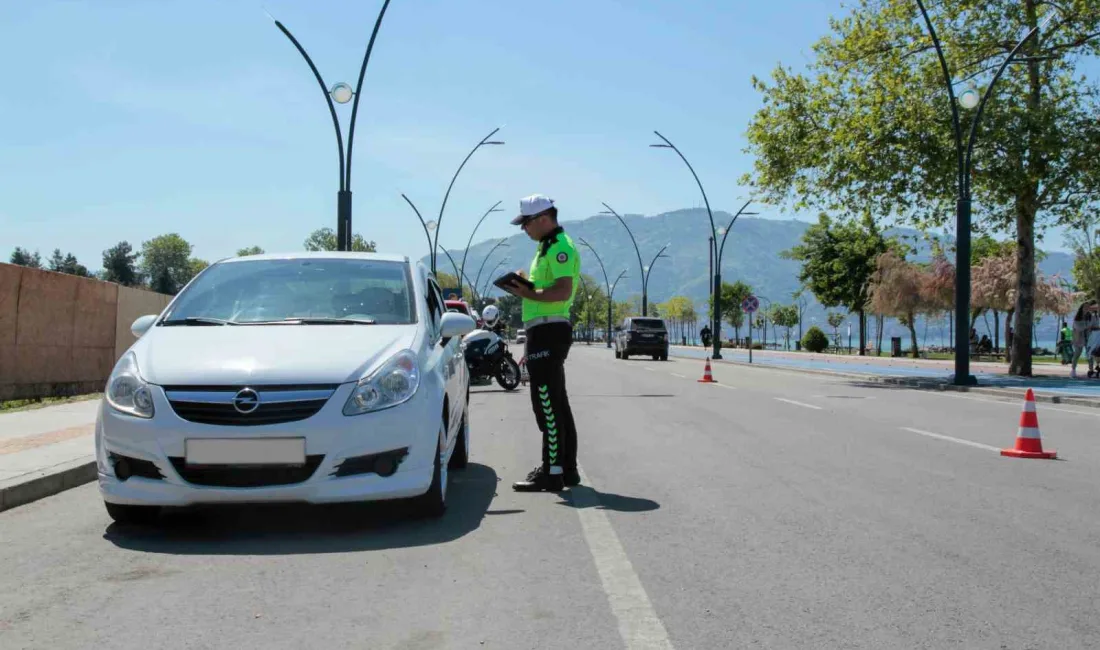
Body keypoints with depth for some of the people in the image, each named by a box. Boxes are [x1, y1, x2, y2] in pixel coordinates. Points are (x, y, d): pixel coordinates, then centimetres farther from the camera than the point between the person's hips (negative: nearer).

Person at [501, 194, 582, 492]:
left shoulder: (560, 247, -12)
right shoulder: (547, 247, 21)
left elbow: (563, 291, -24)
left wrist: (527, 293, -19)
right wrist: (526, 283, 14)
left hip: (548, 331, -11)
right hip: (546, 332, 11)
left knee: (548, 405, -10)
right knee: (557, 404, 14)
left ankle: (552, 473, -8)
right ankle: (566, 468, 21)